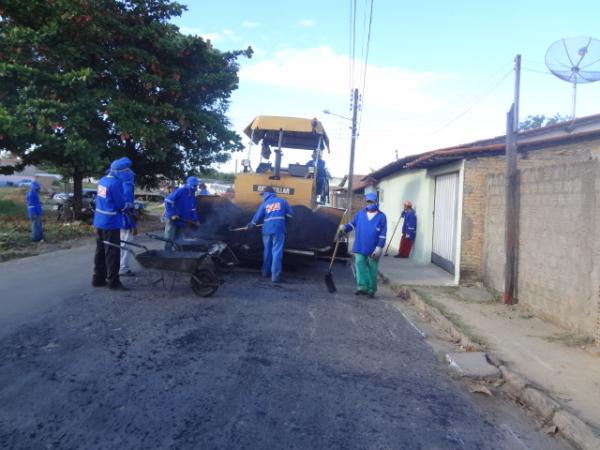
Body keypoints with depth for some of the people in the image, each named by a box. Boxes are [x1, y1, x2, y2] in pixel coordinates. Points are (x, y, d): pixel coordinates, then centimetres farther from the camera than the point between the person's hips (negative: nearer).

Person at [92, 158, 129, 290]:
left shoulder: (103, 180, 9)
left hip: (99, 221, 9)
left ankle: (98, 279, 23)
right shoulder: (115, 183, -19)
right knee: (112, 253, -2)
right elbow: (121, 204, -17)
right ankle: (113, 282, 3)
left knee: (100, 251, 15)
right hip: (111, 223, -9)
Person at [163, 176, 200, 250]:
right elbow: (167, 201, -20)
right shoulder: (180, 191, -16)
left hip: (182, 221, 7)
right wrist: (172, 214, -23)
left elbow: (192, 210, 17)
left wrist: (195, 220, 6)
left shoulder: (193, 196, 8)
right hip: (172, 219, -7)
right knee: (169, 240, -9)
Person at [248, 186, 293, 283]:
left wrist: (251, 224, 26)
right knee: (277, 252, -6)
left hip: (267, 230, 2)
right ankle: (275, 276, -11)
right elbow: (290, 214, 7)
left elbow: (257, 216, 8)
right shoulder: (282, 201, 7)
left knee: (267, 251, 17)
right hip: (279, 230, -2)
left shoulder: (265, 204, 8)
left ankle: (266, 272, 26)